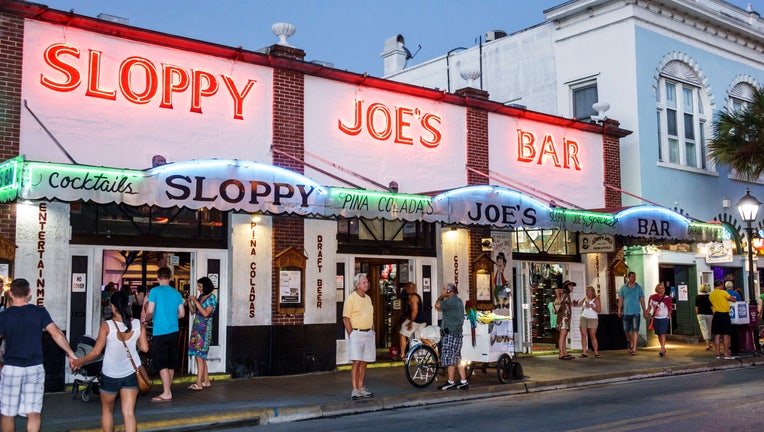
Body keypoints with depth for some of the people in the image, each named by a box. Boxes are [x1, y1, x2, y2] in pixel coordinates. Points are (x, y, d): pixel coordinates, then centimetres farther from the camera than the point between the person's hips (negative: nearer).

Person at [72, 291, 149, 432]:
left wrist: (79, 362, 3)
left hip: (110, 375, -2)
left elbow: (96, 352, -12)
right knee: (129, 412, 3)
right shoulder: (138, 324, -7)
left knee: (107, 410, 19)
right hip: (131, 374, 2)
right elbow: (144, 348, -5)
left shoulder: (107, 326, -15)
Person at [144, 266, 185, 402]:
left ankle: (166, 394, -7)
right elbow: (182, 314, 9)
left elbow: (150, 311, -13)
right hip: (174, 331, 6)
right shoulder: (176, 293, 8)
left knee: (161, 364, -4)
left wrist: (147, 319, 8)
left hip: (160, 332, -5)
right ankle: (168, 390, 21)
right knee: (171, 363, 13)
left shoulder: (155, 291, -7)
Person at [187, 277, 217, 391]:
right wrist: (190, 302, -1)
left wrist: (196, 301, -16)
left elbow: (206, 313, -18)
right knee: (201, 356, 10)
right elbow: (193, 311, 15)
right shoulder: (200, 297, 12)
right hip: (196, 328, 8)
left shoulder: (211, 298, -9)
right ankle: (206, 381, 17)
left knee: (199, 356, -9)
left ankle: (199, 384, -8)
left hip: (204, 329, -8)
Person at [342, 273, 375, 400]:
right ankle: (355, 390, -8)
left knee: (364, 363, 9)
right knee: (356, 362, -10)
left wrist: (372, 331, 13)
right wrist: (351, 334, -13)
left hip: (369, 334, 7)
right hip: (357, 333, -7)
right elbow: (346, 318, -9)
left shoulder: (368, 298, 15)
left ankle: (361, 388, 15)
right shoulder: (351, 298, -7)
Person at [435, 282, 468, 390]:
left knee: (450, 358, -5)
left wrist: (442, 296, -4)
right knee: (458, 359, 12)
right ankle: (464, 382, 12)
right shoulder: (458, 300, 18)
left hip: (451, 333, -10)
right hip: (458, 332, 10)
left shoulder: (451, 301, -14)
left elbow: (438, 305, -15)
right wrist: (443, 297, 15)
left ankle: (451, 383, -1)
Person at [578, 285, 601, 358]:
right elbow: (579, 304, 9)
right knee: (583, 335, -4)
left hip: (592, 319, -4)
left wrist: (591, 306, -12)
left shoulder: (596, 299, 3)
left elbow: (599, 310, -4)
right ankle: (584, 352, -5)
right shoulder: (585, 298, 17)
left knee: (592, 336, -8)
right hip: (583, 318, 4)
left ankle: (596, 352, -5)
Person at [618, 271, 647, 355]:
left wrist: (644, 311, 4)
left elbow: (642, 300, 8)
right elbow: (620, 300, 7)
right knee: (626, 331, 7)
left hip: (636, 312, -2)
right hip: (626, 313, 2)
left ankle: (634, 348, -9)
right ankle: (631, 343, 34)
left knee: (635, 330, -10)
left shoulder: (639, 288, 5)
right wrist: (619, 309, -2)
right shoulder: (623, 288, 6)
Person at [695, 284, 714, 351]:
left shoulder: (697, 297, -2)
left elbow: (696, 307, 3)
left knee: (704, 329, -3)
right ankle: (709, 343, 27)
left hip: (701, 314, 0)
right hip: (709, 314, 0)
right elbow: (712, 306, -5)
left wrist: (697, 314, 14)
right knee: (709, 329, 16)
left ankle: (708, 344, -16)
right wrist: (714, 314, 4)